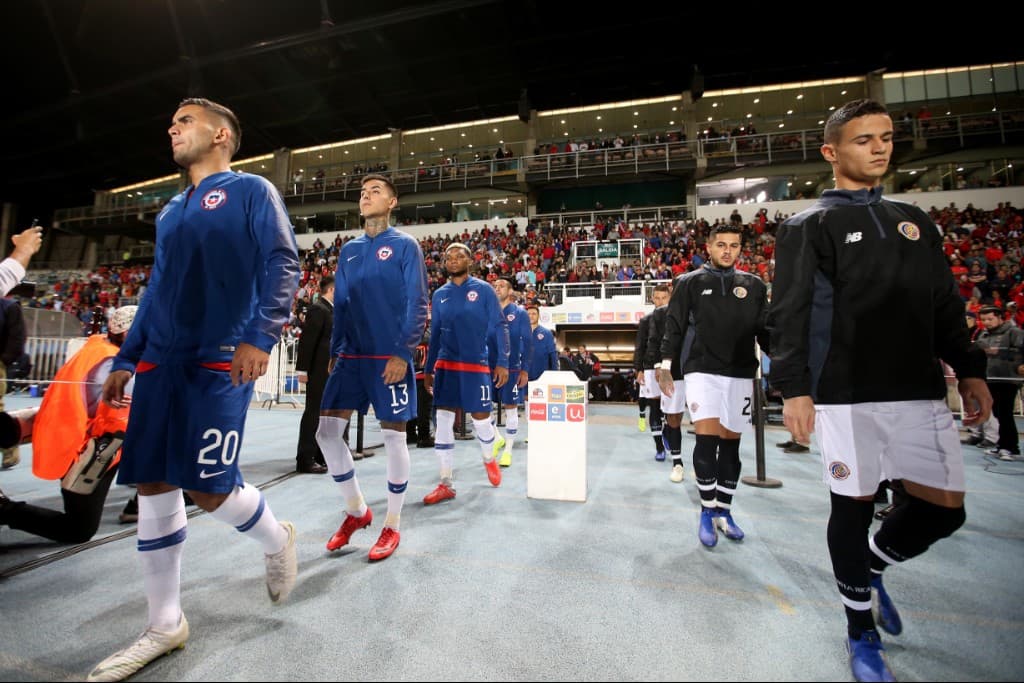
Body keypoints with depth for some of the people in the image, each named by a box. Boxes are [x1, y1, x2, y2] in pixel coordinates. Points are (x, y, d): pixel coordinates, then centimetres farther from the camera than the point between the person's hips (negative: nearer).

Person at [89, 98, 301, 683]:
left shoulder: (251, 190, 2)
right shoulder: (171, 212, 23)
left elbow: (283, 264, -11)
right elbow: (157, 291, 24)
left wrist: (261, 335, -25)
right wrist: (125, 361, 21)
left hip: (219, 363, -7)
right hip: (160, 364, 8)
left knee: (208, 487, -10)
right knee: (153, 486, 6)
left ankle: (277, 539, 23)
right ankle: (166, 624, 21)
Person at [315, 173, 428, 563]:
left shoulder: (405, 245, -1)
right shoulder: (349, 250, 15)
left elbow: (417, 304, -8)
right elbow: (340, 305, 17)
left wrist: (403, 353, -16)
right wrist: (334, 351, 11)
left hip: (390, 358, -5)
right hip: (351, 356, 6)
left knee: (393, 436, 1)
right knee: (327, 431, 2)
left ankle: (392, 526, 19)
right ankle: (356, 510, 23)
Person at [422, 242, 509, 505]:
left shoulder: (483, 289, -1)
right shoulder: (439, 295, 9)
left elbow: (499, 327, -2)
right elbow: (435, 334, 14)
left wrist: (502, 362, -9)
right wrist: (428, 369, 12)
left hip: (476, 364, -3)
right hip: (446, 364, 3)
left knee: (480, 417, 3)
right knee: (443, 421, -1)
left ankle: (490, 459, 36)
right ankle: (446, 483, 9)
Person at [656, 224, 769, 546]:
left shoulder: (754, 285, 11)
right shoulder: (690, 283, 5)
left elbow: (766, 330, 11)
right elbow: (674, 327, 2)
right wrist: (666, 366, -5)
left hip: (741, 373, 3)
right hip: (701, 370, -2)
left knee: (730, 443, 7)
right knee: (707, 438, -11)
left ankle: (723, 511, 22)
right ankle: (707, 511, 5)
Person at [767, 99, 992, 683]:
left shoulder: (915, 220, 17)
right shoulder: (809, 226, -1)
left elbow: (946, 307, 19)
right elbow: (788, 315, -10)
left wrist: (970, 371, 12)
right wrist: (794, 388, -17)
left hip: (921, 391, 6)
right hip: (846, 395, -5)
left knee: (944, 508, 7)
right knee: (853, 507, 3)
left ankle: (871, 567, 37)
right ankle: (862, 631, 24)